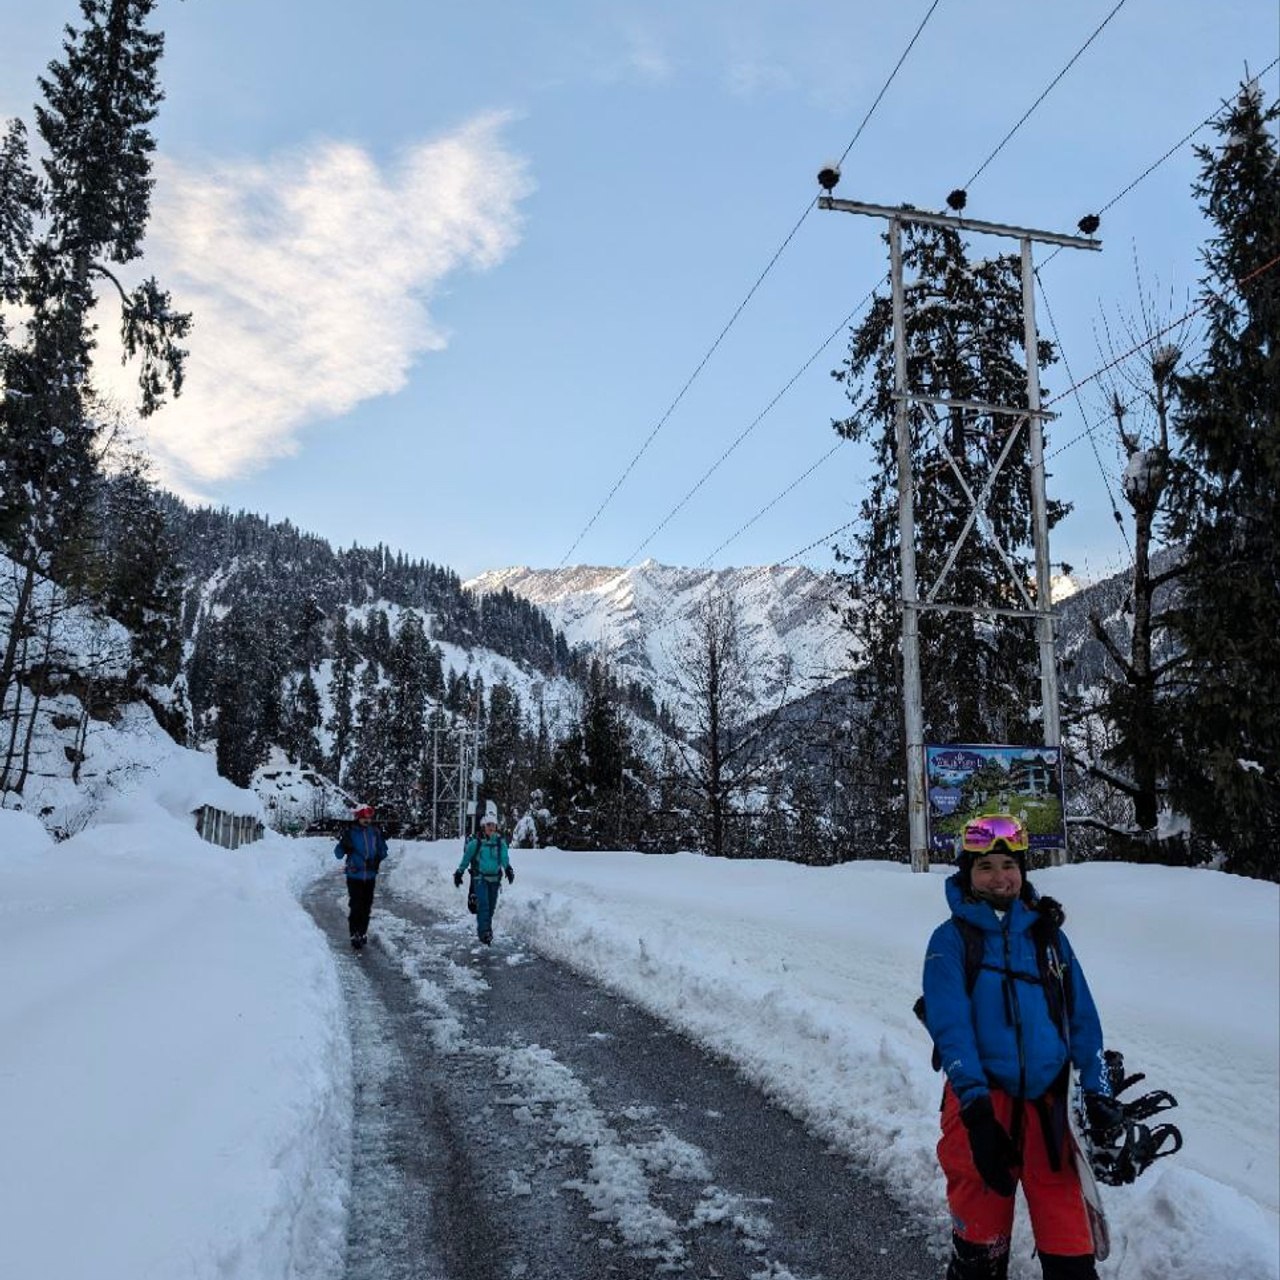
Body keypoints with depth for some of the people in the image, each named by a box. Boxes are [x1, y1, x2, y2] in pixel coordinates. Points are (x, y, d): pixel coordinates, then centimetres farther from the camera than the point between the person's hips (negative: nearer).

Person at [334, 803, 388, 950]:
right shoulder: (350, 832, -9)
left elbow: (383, 850, 8)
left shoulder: (375, 831, -2)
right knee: (355, 907, -5)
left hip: (370, 876, 3)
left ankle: (363, 933, 28)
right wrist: (343, 845, -26)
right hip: (354, 876, -3)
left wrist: (379, 857, -13)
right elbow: (338, 854, -6)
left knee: (366, 907, 12)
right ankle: (355, 935, 6)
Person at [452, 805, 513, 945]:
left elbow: (504, 858, -6)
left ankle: (487, 930, 27)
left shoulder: (500, 842, 0)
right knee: (483, 904, -16)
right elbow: (466, 859, 3)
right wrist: (459, 873, 9)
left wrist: (508, 869, -24)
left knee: (491, 907, 11)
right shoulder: (475, 842, -8)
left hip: (495, 879, 4)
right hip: (480, 878, -4)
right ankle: (484, 932, -18)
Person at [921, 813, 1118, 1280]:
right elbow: (950, 1026, -11)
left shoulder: (1047, 933, 9)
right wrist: (974, 1102, -20)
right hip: (981, 1103, -3)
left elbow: (1082, 1015, 11)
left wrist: (1097, 1090, 4)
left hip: (1047, 1104, 3)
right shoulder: (951, 938, -3)